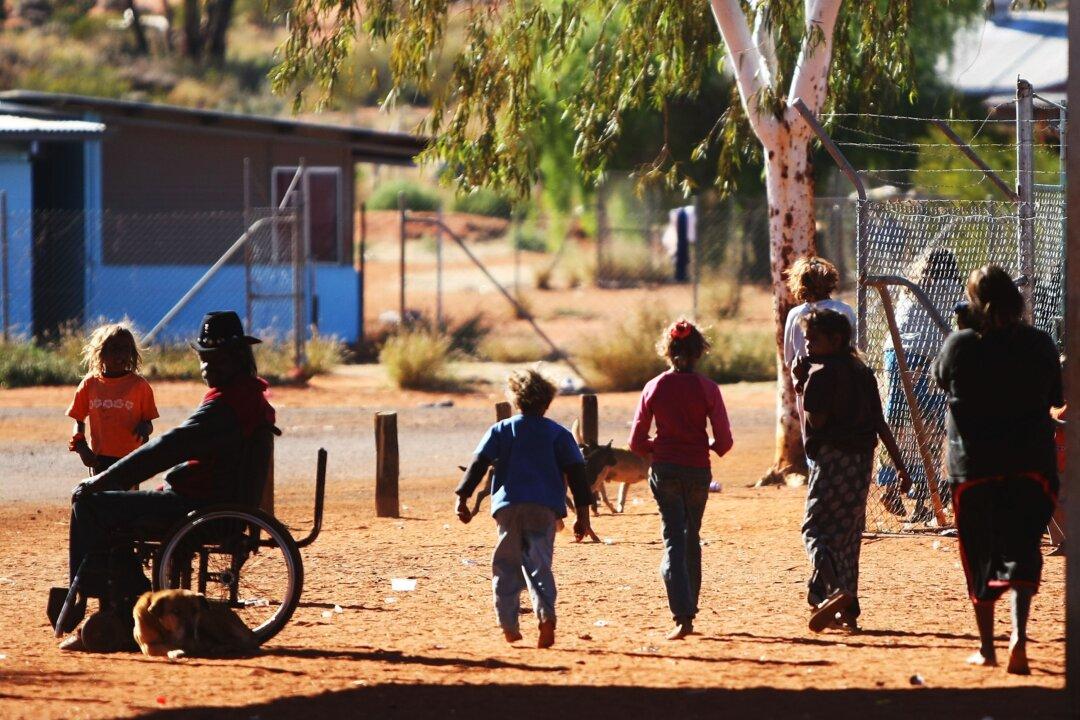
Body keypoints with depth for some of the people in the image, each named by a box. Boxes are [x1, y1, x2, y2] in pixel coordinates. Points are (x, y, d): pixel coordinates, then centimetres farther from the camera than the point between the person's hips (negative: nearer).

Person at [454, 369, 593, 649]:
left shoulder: (501, 431, 10)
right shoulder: (558, 434, 10)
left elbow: (478, 464, 1)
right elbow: (576, 473, 5)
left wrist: (462, 498, 1)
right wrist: (582, 514, 6)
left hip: (508, 507, 0)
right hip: (544, 508, 0)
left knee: (506, 565, 11)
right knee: (538, 564, -4)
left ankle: (508, 624, 7)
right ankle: (546, 614, -27)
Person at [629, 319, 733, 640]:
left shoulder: (655, 387, -3)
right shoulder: (707, 389, -6)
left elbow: (637, 441, -2)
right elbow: (724, 441, -7)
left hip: (664, 471, 0)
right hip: (698, 470, 0)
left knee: (674, 541, -4)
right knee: (691, 539, 18)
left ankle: (682, 616, -20)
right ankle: (689, 611, 24)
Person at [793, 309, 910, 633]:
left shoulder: (821, 373, -9)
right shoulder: (862, 372, 14)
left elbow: (816, 421, -14)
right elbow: (880, 423, 12)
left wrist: (801, 388, -3)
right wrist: (900, 466, 12)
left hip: (832, 458, -7)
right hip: (862, 460, 7)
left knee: (816, 529, -9)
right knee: (847, 533, 15)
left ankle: (833, 592, -33)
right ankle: (848, 610, 16)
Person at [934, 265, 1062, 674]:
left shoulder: (960, 345, -9)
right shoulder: (1040, 345, -4)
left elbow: (940, 378, 12)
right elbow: (1058, 398, 8)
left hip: (973, 465, -1)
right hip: (1031, 463, 1)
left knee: (980, 553, 11)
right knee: (1022, 549, 3)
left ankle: (986, 647, 16)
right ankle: (1019, 633, -19)